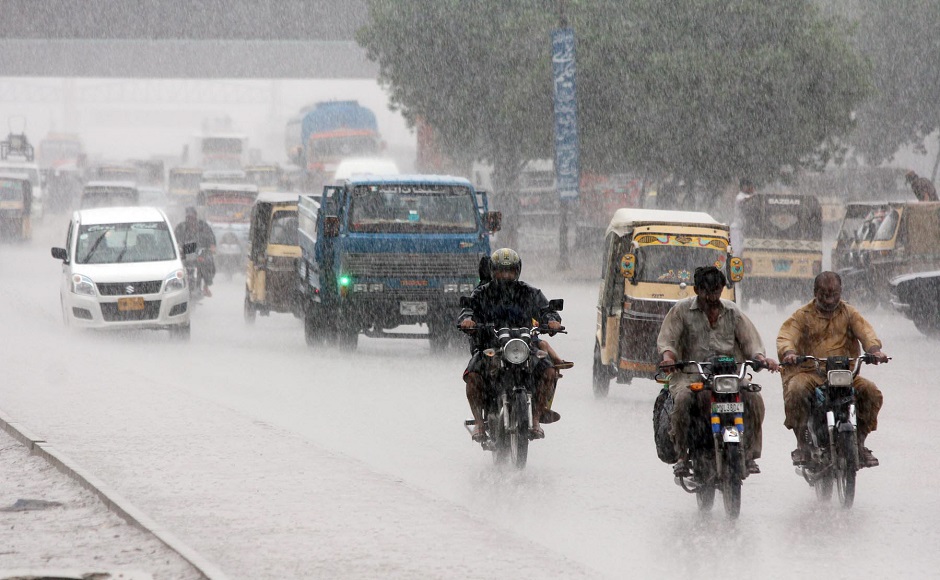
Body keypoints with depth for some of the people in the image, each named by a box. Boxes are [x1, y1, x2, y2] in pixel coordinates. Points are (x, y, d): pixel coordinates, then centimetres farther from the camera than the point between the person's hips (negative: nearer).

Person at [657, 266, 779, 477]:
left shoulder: (732, 312, 15)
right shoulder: (681, 310, 7)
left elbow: (749, 340, 12)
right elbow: (666, 339, 1)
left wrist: (761, 358, -9)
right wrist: (668, 357, -22)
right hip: (691, 372, -2)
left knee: (754, 400, -23)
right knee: (683, 399, -33)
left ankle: (749, 455, -11)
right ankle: (682, 456, -20)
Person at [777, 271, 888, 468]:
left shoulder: (848, 313, 14)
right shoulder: (802, 316, 9)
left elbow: (865, 332, -4)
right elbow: (786, 336, -8)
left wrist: (874, 349, -27)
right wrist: (788, 352, -33)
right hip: (809, 372, -2)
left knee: (871, 392, -21)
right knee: (796, 391, -34)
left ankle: (860, 443, -5)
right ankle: (802, 444, -20)